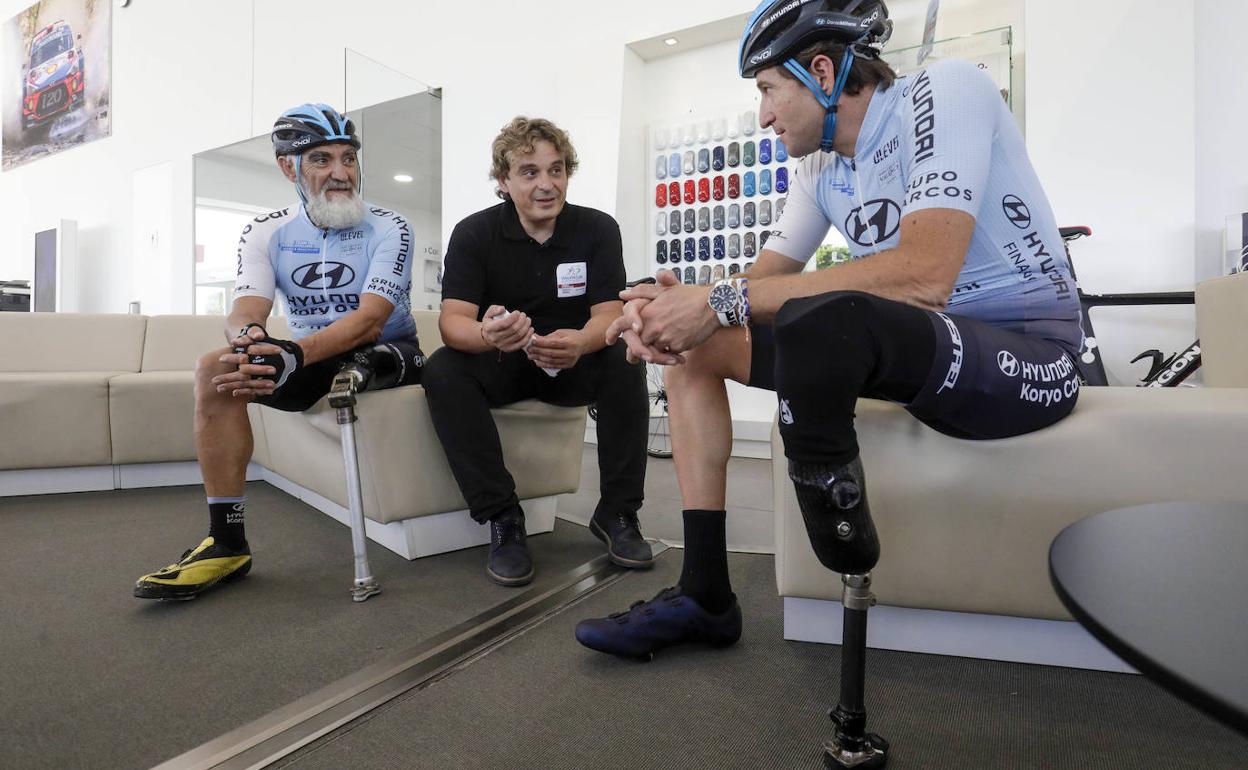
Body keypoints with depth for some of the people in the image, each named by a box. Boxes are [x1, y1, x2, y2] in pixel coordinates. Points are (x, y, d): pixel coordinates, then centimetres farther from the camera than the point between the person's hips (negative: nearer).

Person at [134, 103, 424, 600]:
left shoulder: (387, 229, -8)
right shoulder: (266, 234, 4)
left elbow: (370, 318, -22)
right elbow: (245, 311, -11)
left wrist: (295, 353, -39)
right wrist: (249, 337, -38)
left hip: (388, 354, -3)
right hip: (312, 359, 4)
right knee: (216, 369, -20)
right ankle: (227, 541, -18)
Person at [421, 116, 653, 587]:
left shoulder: (598, 229, -7)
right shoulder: (473, 234, -9)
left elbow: (609, 313, -14)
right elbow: (452, 321, -19)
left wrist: (582, 342, -40)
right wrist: (486, 334, -45)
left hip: (574, 366, 1)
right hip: (498, 366, 0)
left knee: (625, 362, -29)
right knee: (442, 372, -29)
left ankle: (617, 512, -14)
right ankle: (502, 518, -21)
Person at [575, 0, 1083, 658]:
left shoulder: (942, 92, -15)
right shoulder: (821, 169, 7)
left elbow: (924, 275, -31)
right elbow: (762, 280, 7)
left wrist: (722, 301, -29)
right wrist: (675, 309, -15)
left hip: (1034, 355, -7)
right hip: (921, 351, 8)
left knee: (818, 318, -38)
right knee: (696, 347, 1)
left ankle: (850, 564, -15)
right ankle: (703, 595, 2)